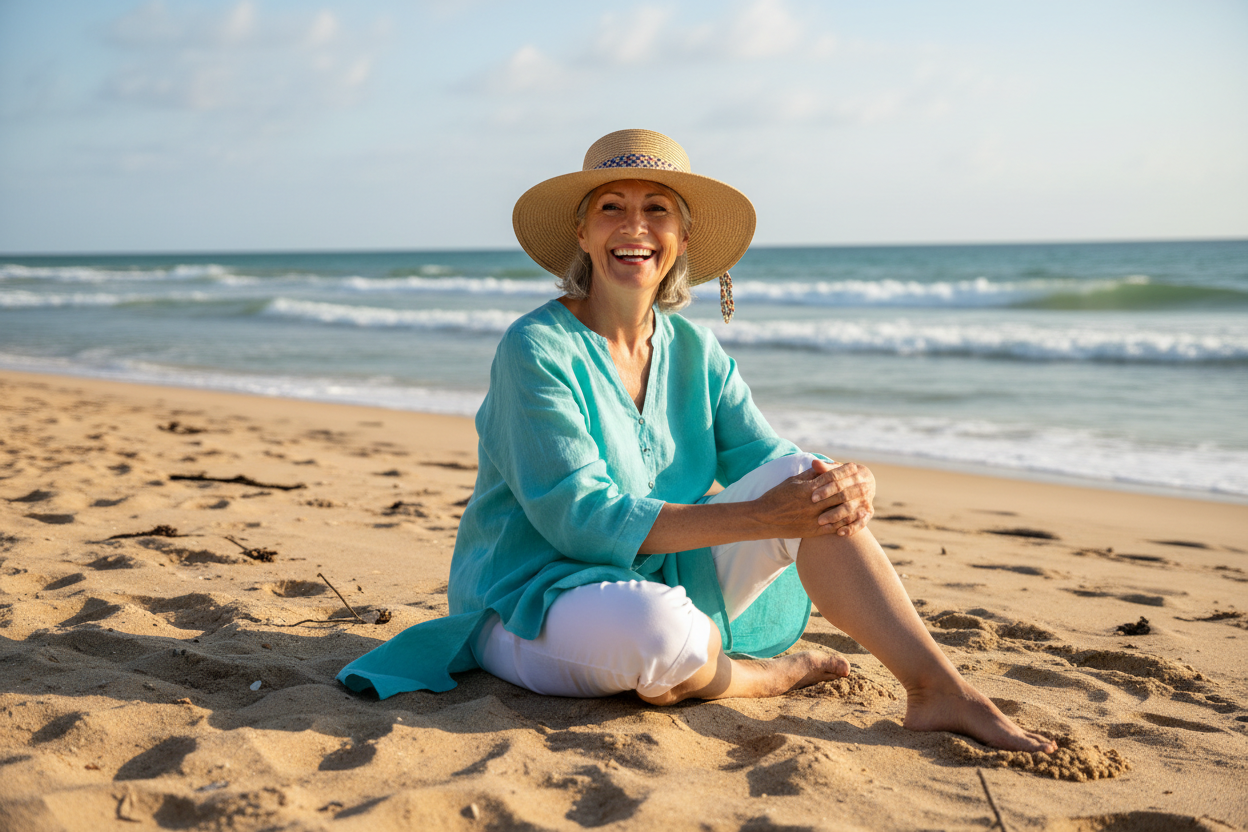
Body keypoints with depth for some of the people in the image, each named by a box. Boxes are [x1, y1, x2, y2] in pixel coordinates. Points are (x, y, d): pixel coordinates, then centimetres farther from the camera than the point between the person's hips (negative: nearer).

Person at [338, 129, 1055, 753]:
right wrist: (760, 518, -30)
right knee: (654, 631, -40)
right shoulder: (537, 350, -17)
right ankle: (754, 674, -6)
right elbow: (581, 520, -25)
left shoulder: (694, 353, 3)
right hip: (534, 601, -5)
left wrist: (849, 486, -24)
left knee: (809, 480, -13)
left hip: (664, 581, 6)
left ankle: (938, 687, -15)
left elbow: (768, 461, 1)